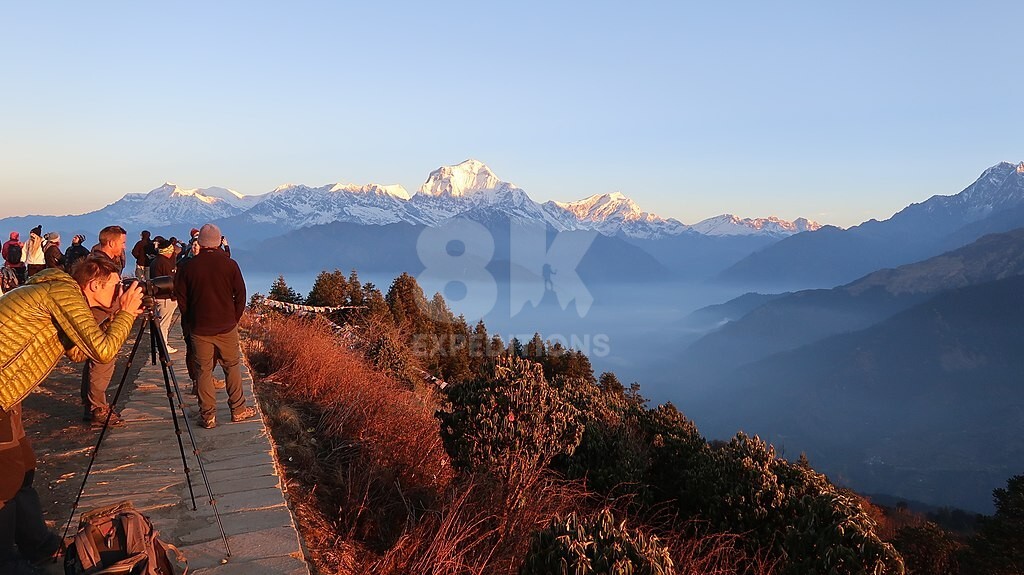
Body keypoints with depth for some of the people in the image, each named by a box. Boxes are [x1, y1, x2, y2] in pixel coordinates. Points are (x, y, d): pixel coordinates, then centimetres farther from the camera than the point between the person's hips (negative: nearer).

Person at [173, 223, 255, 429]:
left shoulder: (188, 267, -6)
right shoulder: (229, 264, -7)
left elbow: (180, 298, 1)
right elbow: (240, 295, -2)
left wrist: (189, 322, 13)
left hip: (199, 328, 0)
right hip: (227, 327, 0)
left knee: (204, 371, 7)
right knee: (232, 366, 12)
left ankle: (208, 416, 10)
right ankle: (238, 410, 17)